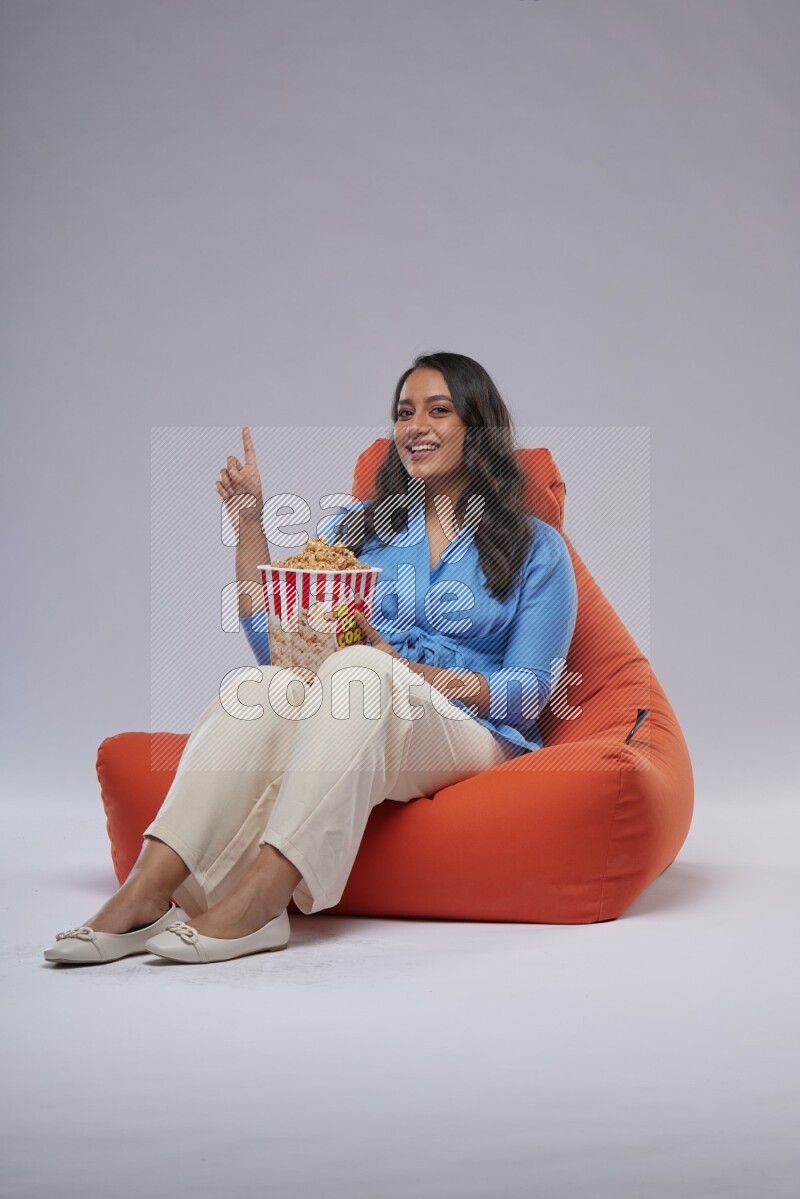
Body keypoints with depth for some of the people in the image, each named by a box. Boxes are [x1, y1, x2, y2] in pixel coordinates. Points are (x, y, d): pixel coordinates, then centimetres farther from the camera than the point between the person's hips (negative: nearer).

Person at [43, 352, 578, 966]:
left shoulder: (535, 547, 11)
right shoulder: (356, 526, 20)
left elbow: (529, 694, 1)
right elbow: (273, 642, 10)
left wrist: (402, 668, -12)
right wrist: (250, 522, 4)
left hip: (466, 737, -3)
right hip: (343, 728, 3)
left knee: (358, 669, -35)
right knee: (263, 684, -31)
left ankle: (253, 902, -47)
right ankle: (146, 892, -43)